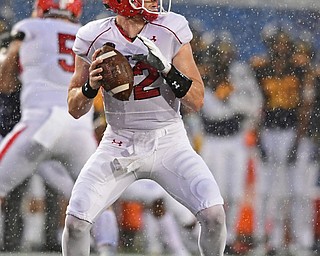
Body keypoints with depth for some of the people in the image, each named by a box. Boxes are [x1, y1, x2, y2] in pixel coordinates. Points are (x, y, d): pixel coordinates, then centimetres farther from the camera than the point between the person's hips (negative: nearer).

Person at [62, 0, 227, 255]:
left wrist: (166, 69, -22)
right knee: (76, 222, -14)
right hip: (119, 145, 0)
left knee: (214, 214, -19)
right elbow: (75, 109, 1)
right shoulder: (95, 38, -7)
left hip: (169, 142, 0)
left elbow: (197, 100, -7)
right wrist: (91, 86, -20)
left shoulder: (172, 31, -7)